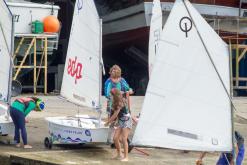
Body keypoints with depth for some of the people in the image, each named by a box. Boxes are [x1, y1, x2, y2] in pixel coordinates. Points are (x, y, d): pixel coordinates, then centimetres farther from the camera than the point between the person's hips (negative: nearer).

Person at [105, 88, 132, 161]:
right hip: (120, 121, 8)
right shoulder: (116, 103, 6)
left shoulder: (121, 103, -20)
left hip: (126, 121, -8)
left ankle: (126, 157, -10)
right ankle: (119, 154, 16)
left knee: (124, 139, -15)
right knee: (115, 138, 0)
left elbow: (115, 114, -16)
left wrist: (107, 122, -7)